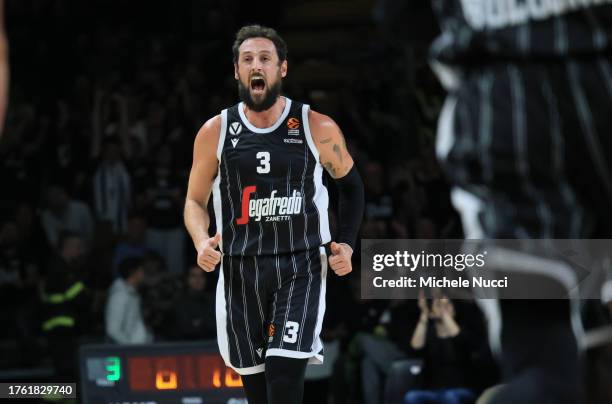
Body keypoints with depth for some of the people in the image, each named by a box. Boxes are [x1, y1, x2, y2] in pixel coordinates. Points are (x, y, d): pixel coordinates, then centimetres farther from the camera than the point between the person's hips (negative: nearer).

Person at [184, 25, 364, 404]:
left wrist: (346, 244, 2)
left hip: (301, 268, -2)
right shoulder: (215, 132, 1)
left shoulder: (318, 129, -2)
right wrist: (202, 242, -10)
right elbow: (196, 201, 10)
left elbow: (351, 184, 14)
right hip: (240, 270, 2)